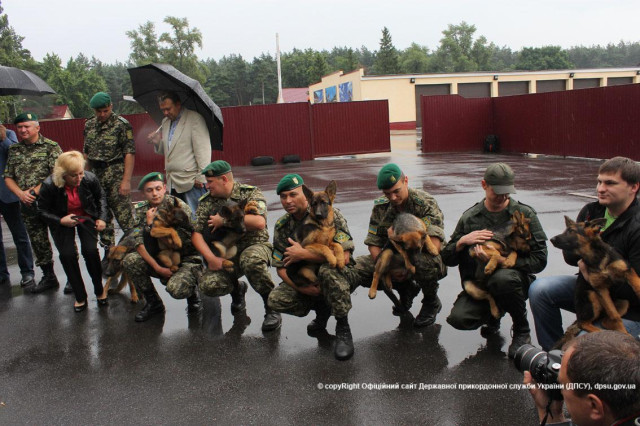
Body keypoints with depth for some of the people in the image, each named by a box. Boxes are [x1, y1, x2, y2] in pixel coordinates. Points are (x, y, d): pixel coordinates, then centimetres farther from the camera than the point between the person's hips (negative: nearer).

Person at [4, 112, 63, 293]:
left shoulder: (51, 147, -4)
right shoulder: (14, 150, 13)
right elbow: (8, 177, 13)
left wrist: (35, 191, -16)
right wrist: (20, 193, -5)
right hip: (28, 205, 5)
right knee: (38, 242, 12)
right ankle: (48, 277, 26)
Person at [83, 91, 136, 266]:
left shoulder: (121, 124, -7)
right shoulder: (89, 125, 12)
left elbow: (130, 153, -12)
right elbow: (86, 153, 19)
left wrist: (126, 180, -18)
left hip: (116, 175, -6)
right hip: (96, 177, 6)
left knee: (124, 216, -8)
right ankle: (109, 253, 22)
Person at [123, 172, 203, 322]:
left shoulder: (179, 207, -13)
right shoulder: (142, 210, 0)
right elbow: (139, 243, -10)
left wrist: (151, 223, -20)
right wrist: (157, 268, -22)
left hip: (187, 260, -5)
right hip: (160, 260, 5)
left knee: (175, 288, -34)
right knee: (130, 260, -21)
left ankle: (192, 291, 6)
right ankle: (154, 303, 0)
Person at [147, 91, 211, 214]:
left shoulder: (194, 118, -4)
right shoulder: (165, 122, 18)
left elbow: (203, 149, -9)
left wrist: (201, 177, -14)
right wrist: (157, 142, 4)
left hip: (191, 181, -7)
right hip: (173, 183, 7)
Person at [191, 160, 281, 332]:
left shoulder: (250, 192, -7)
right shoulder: (206, 201, 5)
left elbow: (259, 222, -24)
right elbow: (196, 233, -1)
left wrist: (225, 220, -17)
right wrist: (211, 258, -17)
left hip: (255, 245, -4)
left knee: (251, 260, -40)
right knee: (208, 285, -24)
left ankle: (271, 306, -15)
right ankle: (237, 289, 14)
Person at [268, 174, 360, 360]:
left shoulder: (330, 214, -19)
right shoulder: (282, 226, -3)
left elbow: (343, 257, -29)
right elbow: (281, 267, -1)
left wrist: (303, 254, -27)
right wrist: (301, 287, -19)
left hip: (342, 276, -5)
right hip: (306, 279, 5)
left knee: (328, 271, -39)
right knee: (276, 300, -19)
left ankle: (343, 328, -16)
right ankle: (321, 308, 9)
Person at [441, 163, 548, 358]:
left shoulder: (524, 214, -2)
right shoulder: (470, 217, 5)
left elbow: (539, 259, -10)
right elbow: (447, 259, 7)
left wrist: (500, 260, -21)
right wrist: (462, 241, -13)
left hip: (515, 282, -2)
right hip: (479, 285, 2)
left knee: (502, 278, -38)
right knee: (458, 318, -25)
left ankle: (522, 331, -7)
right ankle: (493, 314, 13)